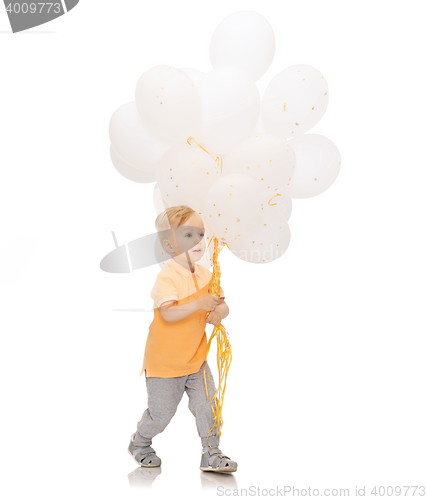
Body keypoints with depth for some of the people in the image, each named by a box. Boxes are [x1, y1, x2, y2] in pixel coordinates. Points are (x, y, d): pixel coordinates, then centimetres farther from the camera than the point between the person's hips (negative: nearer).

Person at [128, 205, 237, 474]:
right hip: (165, 360, -6)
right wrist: (198, 304, -43)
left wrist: (219, 312, -20)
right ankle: (140, 442, 34)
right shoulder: (167, 278, -22)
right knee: (161, 413, 7)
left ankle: (211, 454, 14)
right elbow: (168, 314, -34)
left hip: (196, 359, 6)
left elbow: (221, 304, 3)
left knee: (207, 406, 1)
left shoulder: (205, 274, 1)